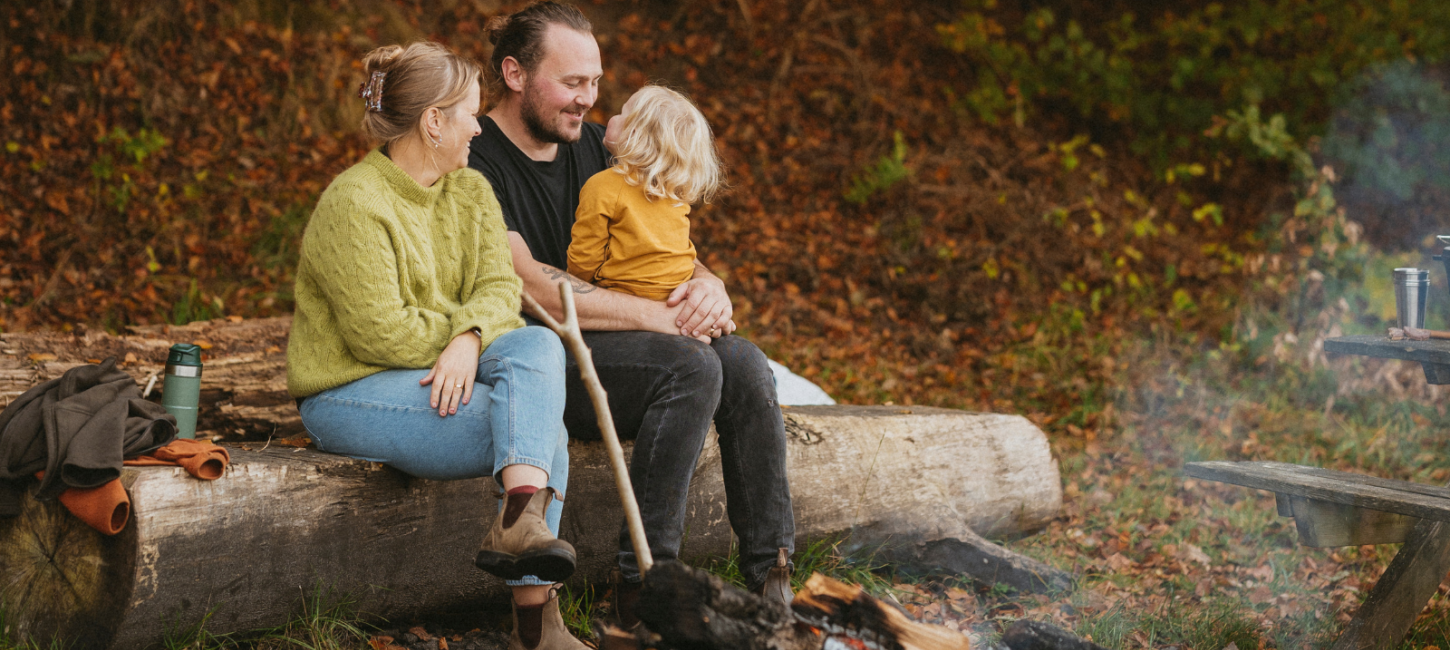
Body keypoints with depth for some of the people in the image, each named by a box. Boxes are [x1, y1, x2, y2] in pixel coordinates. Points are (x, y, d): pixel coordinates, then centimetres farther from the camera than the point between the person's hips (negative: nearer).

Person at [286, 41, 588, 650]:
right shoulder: (354, 204, -15)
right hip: (349, 392, -7)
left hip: (444, 373, 8)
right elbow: (382, 335, -20)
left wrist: (470, 340, -23)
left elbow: (499, 288, -3)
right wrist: (463, 330, -9)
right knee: (543, 426, -22)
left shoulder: (470, 191, 9)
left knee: (538, 345, -22)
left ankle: (521, 521, -31)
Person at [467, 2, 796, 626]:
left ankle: (773, 580, -12)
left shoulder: (594, 145, 14)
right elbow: (527, 286, -22)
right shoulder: (476, 162, -11)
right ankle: (642, 586, -23)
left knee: (743, 363, -16)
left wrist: (708, 285, -12)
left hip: (597, 339, 8)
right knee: (689, 365, -28)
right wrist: (656, 315, -23)